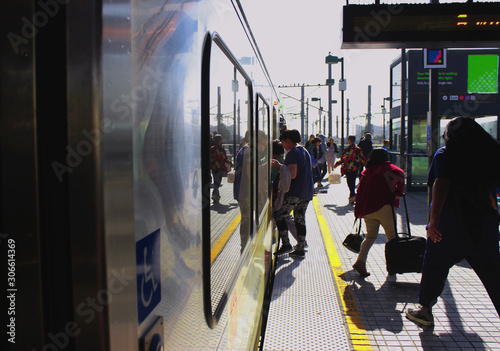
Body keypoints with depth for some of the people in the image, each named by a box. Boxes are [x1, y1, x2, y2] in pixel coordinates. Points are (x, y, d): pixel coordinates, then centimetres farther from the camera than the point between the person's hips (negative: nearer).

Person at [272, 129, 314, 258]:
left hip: (295, 192, -9)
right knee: (300, 219, 12)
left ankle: (286, 244, -1)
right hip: (307, 192, 9)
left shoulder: (292, 153, -14)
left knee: (279, 215, 3)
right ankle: (300, 249, 13)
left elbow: (292, 174, -23)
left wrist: (279, 166, -9)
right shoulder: (305, 151, 16)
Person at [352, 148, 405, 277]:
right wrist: (398, 192, -12)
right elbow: (400, 173, -21)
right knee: (391, 236, 10)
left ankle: (360, 260, -7)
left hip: (367, 208, 5)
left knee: (371, 236, 11)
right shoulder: (387, 168, 1)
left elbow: (359, 191, 11)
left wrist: (358, 211, 15)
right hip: (384, 207, -5)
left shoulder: (367, 171, 13)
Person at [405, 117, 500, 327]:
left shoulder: (445, 155, -4)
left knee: (434, 267, 12)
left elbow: (441, 185, -18)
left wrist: (434, 218, -23)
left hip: (451, 225, -3)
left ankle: (425, 310, 20)